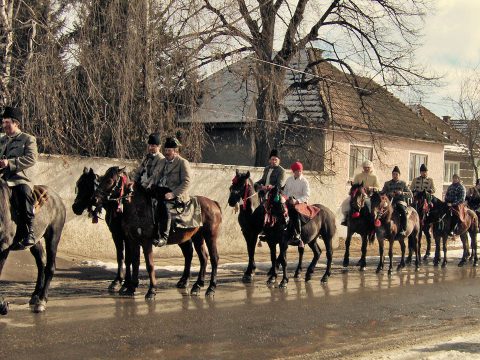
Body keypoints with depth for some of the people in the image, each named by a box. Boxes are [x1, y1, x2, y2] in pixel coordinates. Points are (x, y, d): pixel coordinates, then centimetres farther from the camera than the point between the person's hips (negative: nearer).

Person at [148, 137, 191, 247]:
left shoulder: (183, 163, 0)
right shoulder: (161, 162, 21)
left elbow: (186, 182, -9)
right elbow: (154, 177, 24)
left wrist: (173, 194, -21)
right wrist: (149, 187, 1)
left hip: (176, 195, -7)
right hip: (159, 191, 7)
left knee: (164, 205, -36)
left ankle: (163, 237, -35)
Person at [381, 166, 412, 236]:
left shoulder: (403, 183, 14)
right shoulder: (387, 184, 15)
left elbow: (410, 194, 8)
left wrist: (402, 193, -10)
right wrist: (389, 194, -10)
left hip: (401, 202, -1)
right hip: (390, 202, 1)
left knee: (403, 211, -34)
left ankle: (403, 230, -30)